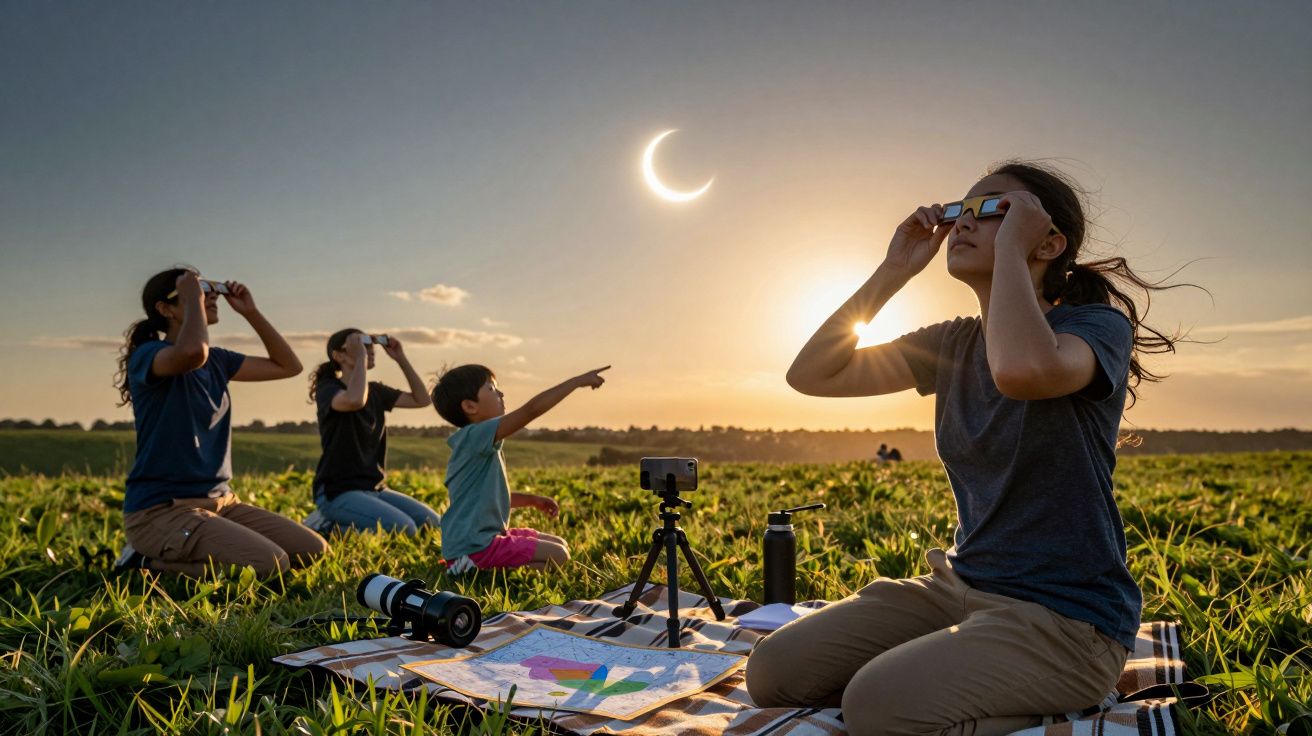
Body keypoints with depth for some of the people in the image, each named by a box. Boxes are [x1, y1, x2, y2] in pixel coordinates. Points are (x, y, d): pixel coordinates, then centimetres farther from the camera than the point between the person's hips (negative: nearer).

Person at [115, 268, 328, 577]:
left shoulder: (216, 360, 12)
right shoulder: (147, 355, -11)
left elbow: (288, 366, 16)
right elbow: (193, 352, -36)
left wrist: (251, 312, 9)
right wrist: (193, 298, -18)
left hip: (220, 501, 8)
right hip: (162, 509, -8)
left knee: (314, 550, -1)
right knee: (270, 565, -26)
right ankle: (149, 561, -3)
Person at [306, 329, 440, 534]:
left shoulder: (375, 391, 11)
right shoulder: (329, 389, -10)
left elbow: (421, 399, 9)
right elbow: (355, 401, -34)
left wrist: (401, 358, 3)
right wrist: (360, 356, -22)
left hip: (373, 488, 8)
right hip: (337, 491, -8)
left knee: (431, 523, -1)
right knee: (404, 530, -24)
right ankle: (329, 526, -4)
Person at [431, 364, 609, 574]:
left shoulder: (482, 445, 13)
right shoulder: (475, 436, -18)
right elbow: (531, 410, -26)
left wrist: (531, 500, 11)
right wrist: (578, 381, -21)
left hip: (488, 536, 10)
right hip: (474, 547, -10)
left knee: (560, 545, 14)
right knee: (558, 556, -12)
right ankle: (474, 570, -9)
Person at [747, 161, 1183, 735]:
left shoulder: (1098, 326, -10)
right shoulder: (954, 344, 8)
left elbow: (1022, 369, -36)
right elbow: (810, 375, 4)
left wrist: (1010, 248, -20)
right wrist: (893, 272, 0)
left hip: (1067, 617, -6)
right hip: (961, 586, 7)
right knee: (774, 672, -7)